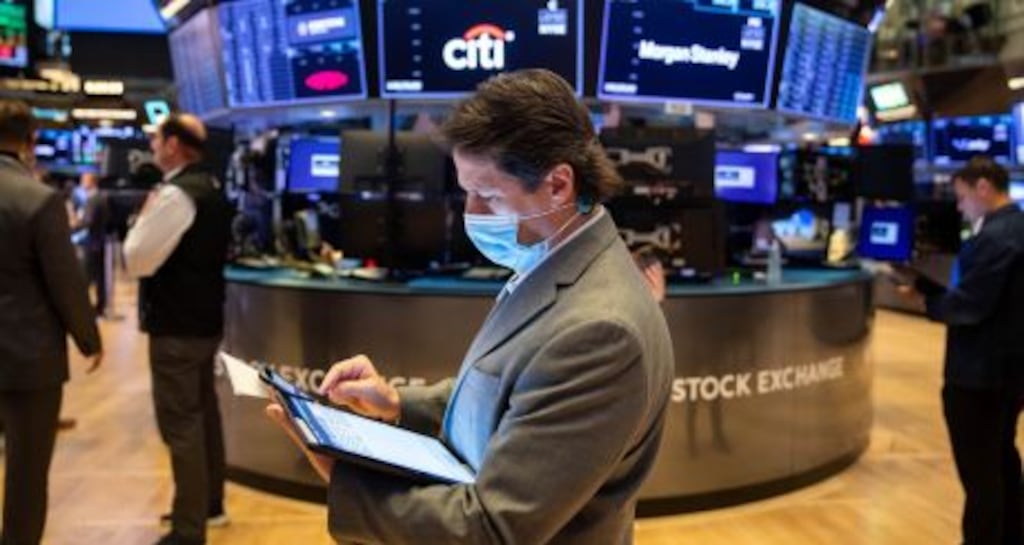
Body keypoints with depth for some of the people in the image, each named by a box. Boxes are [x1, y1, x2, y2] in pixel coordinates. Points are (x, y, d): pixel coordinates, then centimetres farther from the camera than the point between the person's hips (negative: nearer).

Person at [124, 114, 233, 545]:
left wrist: (144, 216, -5)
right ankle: (209, 504, 33)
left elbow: (136, 260, -20)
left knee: (180, 423, -4)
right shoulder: (210, 189, 12)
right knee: (203, 412, 19)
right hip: (204, 318, 10)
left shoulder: (175, 194, -20)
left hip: (175, 325, -10)